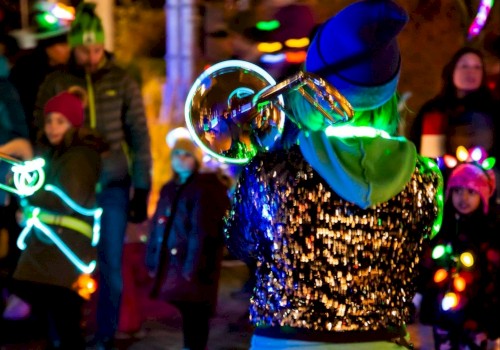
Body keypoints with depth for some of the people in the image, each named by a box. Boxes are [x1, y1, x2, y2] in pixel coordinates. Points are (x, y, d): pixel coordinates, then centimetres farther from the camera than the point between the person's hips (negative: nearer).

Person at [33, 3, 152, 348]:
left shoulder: (122, 82, -1)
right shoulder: (55, 83, 0)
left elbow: (140, 136, 2)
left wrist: (142, 190, 0)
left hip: (113, 187, 0)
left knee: (110, 266, 3)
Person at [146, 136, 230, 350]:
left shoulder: (205, 189, -8)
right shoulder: (168, 189, 18)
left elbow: (203, 231, -15)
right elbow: (158, 226, 17)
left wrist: (194, 265, -20)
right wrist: (153, 261, 11)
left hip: (194, 264, -7)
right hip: (171, 263, 7)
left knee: (194, 313, -7)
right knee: (187, 311, 12)